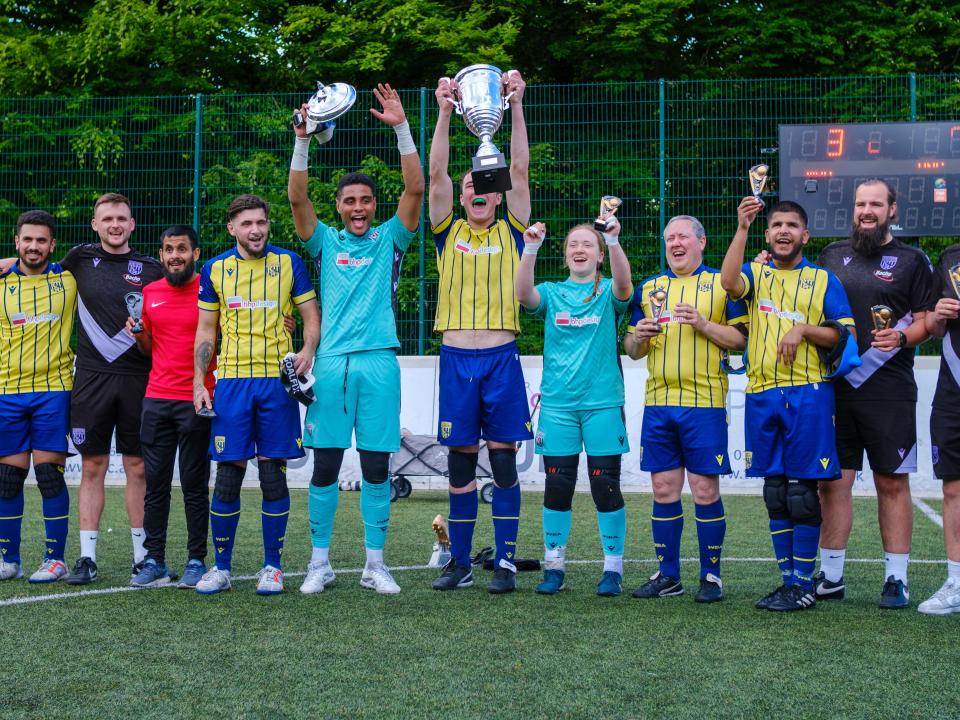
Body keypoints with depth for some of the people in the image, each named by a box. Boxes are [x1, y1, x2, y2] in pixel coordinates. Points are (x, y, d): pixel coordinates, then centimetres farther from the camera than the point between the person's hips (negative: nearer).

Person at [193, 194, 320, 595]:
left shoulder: (288, 263, 5)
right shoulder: (215, 270, 8)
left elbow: (311, 315, 7)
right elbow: (205, 330, 12)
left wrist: (307, 350, -13)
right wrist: (198, 384, 4)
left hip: (277, 380, -1)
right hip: (231, 381, 1)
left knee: (273, 473, 0)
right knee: (228, 474, -1)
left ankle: (272, 567, 10)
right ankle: (221, 567, 9)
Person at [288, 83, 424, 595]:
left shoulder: (389, 240, 10)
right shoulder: (326, 242, 11)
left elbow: (415, 189, -1)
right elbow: (297, 198, -2)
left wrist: (402, 128, -10)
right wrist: (302, 142, -13)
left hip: (378, 361, 0)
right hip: (331, 364, 0)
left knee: (376, 466, 2)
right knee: (325, 465, 0)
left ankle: (374, 565, 9)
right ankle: (320, 563, 9)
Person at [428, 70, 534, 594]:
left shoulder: (510, 233, 8)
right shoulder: (448, 233, 10)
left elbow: (520, 171, -1)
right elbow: (436, 173, 0)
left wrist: (517, 106, -7)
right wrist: (445, 112, -9)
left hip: (501, 358, -1)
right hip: (457, 358, 1)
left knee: (503, 459, 0)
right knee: (459, 463, 5)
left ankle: (505, 561, 5)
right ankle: (460, 563, 11)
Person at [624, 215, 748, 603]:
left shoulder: (721, 284, 4)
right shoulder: (648, 288, 16)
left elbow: (742, 339, -2)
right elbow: (632, 349, 18)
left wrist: (704, 325, -15)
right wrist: (639, 337, -4)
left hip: (705, 401, -4)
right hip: (658, 402, 4)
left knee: (705, 490, -3)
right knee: (663, 489, 6)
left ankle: (711, 575, 6)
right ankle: (667, 575, 13)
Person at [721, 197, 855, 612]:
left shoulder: (823, 280, 8)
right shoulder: (756, 274, 12)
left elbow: (842, 335, 3)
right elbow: (729, 282, -13)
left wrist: (803, 329, -12)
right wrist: (742, 228, -20)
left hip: (808, 394, -3)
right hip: (762, 394, 3)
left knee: (802, 491, -5)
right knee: (775, 492, 7)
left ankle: (804, 584, 1)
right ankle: (787, 579, 15)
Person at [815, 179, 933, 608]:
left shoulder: (911, 260, 5)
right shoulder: (832, 255, 14)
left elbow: (926, 320, 1)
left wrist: (901, 337, -16)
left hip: (888, 390, -3)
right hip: (835, 386, 3)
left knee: (893, 483, 0)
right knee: (833, 481, 4)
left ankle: (896, 578, 6)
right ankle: (830, 576, 12)